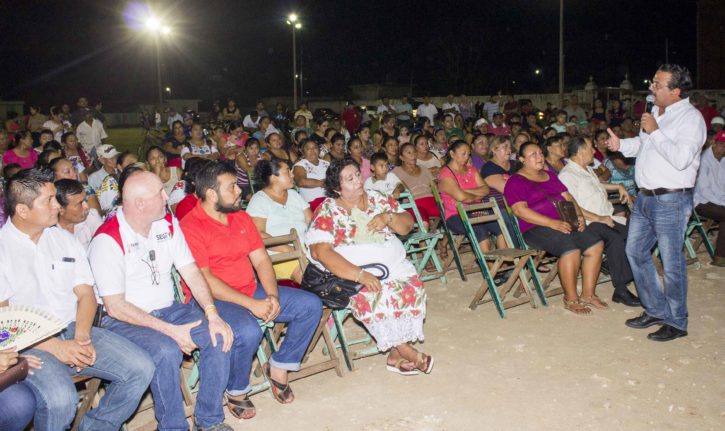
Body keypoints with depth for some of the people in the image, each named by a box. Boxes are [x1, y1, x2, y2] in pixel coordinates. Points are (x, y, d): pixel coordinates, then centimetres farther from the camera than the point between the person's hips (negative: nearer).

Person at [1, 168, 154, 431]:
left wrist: (82, 336, -9)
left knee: (140, 369, -12)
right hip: (29, 343, -5)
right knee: (60, 400, -33)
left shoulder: (64, 239, 13)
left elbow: (86, 294, 10)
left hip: (73, 331, 5)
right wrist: (55, 347, -18)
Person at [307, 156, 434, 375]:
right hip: (351, 274, -4)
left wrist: (388, 217, -10)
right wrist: (360, 275, -25)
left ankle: (396, 354, -12)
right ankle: (408, 352, -15)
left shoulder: (377, 200, 12)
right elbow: (319, 251, -17)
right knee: (371, 297, -32)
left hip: (395, 265, 4)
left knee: (413, 289, -23)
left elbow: (408, 225, 14)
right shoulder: (327, 212, -3)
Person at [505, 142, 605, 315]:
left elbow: (568, 197, 20)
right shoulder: (515, 182, -1)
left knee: (596, 245, -12)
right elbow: (520, 210, -15)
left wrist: (579, 215, -2)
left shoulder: (550, 175, 23)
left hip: (565, 222, 8)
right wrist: (553, 223, -23)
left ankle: (588, 294, -1)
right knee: (571, 249, -31)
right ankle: (571, 299, -15)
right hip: (536, 228, -7)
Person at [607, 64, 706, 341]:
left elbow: (681, 159, -26)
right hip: (645, 197, 9)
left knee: (671, 263, 0)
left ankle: (676, 322, 14)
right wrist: (621, 145, 8)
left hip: (671, 201, -9)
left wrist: (654, 132, -21)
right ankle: (656, 310, 27)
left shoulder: (690, 118, -13)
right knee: (635, 251, 13)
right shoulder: (655, 111, 12)